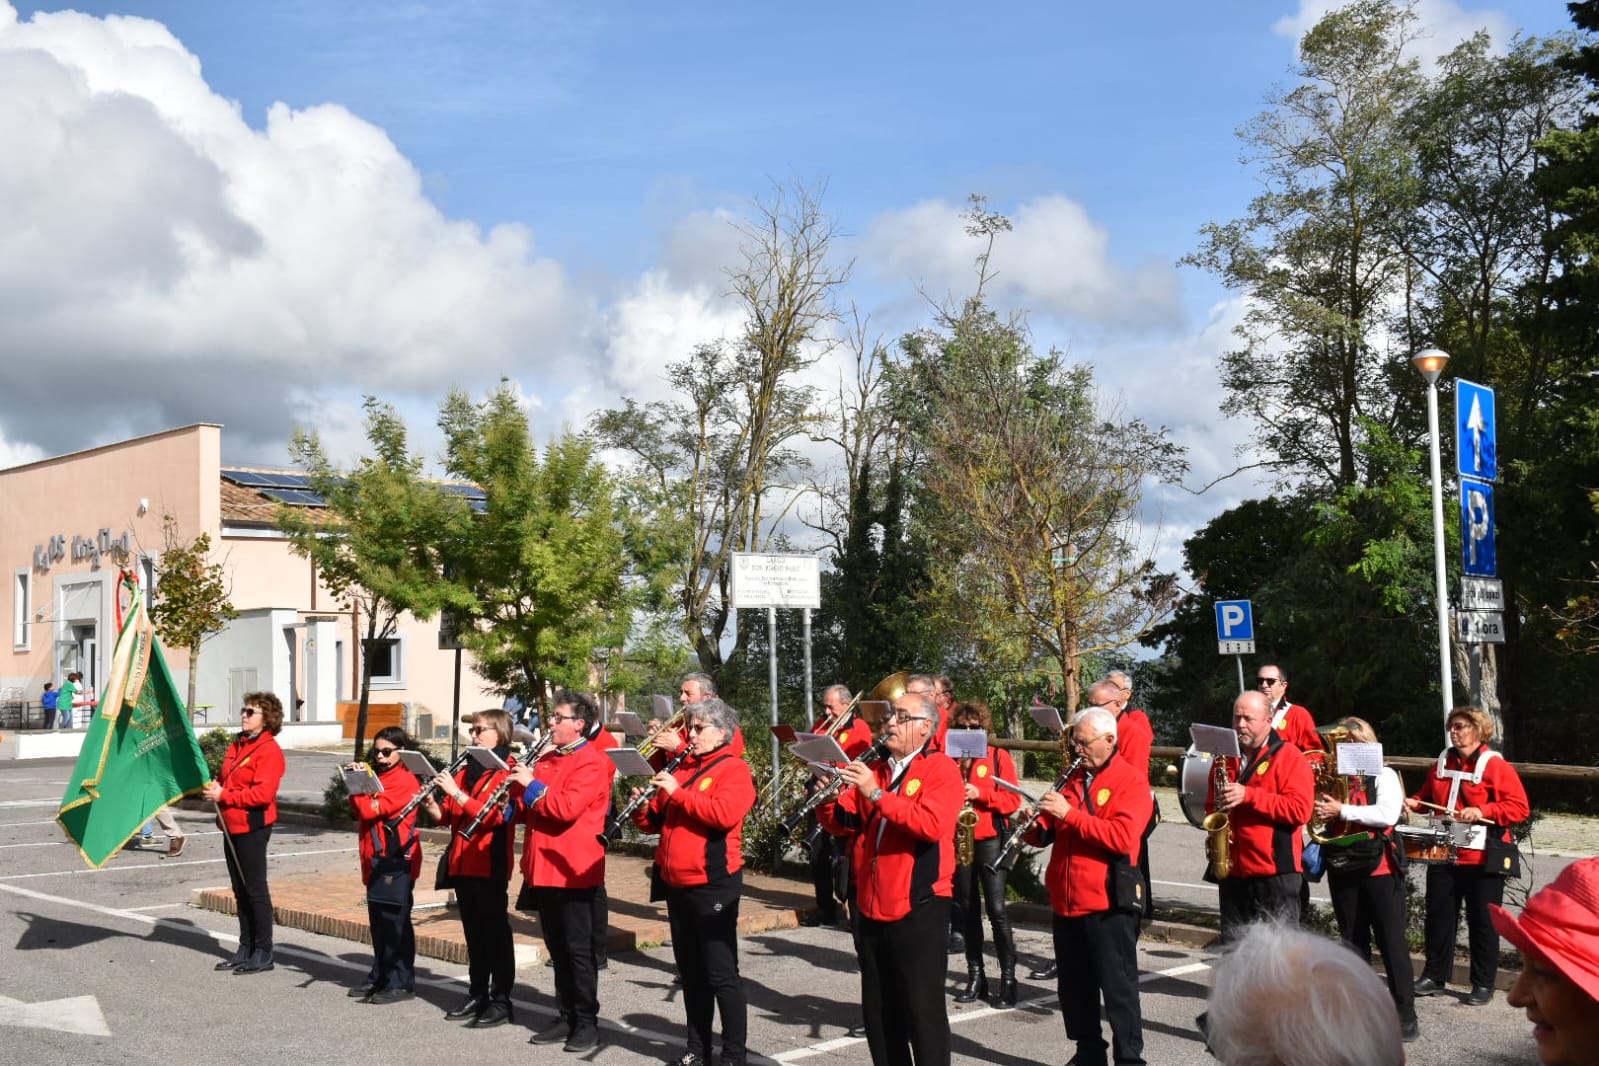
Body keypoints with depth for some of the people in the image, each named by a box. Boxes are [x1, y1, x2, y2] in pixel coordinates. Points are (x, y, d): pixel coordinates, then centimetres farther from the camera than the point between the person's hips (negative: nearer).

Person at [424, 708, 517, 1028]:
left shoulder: (508, 771, -8)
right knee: (473, 931, 13)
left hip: (490, 863, -7)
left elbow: (492, 815, -20)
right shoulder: (465, 770, 16)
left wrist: (455, 792, -24)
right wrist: (431, 804, -5)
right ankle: (477, 995, 21)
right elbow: (448, 817, 16)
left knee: (495, 930, -3)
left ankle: (501, 1001, 0)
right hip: (462, 863, 7)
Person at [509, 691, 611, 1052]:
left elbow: (567, 808, -24)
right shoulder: (547, 760, 15)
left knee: (579, 951, -1)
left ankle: (588, 1023, 6)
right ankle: (566, 1017, 21)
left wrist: (532, 785, -15)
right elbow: (528, 811, 20)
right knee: (558, 949, 13)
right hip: (543, 869, 8)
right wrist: (518, 790, 0)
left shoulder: (591, 762, -11)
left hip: (572, 871, -8)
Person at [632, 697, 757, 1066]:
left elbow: (724, 814, -25)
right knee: (690, 970, 13)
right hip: (676, 883, 7)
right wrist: (642, 806, -5)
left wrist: (677, 792, -23)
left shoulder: (735, 769, -7)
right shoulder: (681, 768, 15)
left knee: (720, 973, -4)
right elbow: (655, 822, 16)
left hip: (713, 884, -7)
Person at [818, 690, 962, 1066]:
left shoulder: (941, 769, -6)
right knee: (878, 1008, 14)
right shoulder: (874, 770, 14)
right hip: (870, 908, 7)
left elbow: (931, 824, -23)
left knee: (923, 1008, -1)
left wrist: (876, 794, -28)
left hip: (918, 908, -7)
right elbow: (842, 824, 8)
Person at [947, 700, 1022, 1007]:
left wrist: (980, 794, -18)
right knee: (966, 909, 8)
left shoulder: (999, 757, 0)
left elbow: (1013, 800, -5)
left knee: (996, 908, -9)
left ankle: (1008, 977, -1)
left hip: (990, 840, -4)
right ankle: (975, 976, 16)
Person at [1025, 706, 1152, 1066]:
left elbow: (1122, 837, -21)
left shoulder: (1131, 782, -6)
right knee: (1074, 987, 14)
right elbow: (1047, 834, 17)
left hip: (1108, 904, -7)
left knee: (1118, 988, -1)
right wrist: (1034, 825, -7)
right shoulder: (1070, 778, 13)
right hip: (1066, 901, 7)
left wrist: (1070, 813, -24)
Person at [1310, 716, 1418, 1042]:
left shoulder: (1383, 776, -3)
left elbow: (1388, 814, -18)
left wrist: (1342, 810, -19)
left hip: (1378, 868, -5)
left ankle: (1406, 1014, 1)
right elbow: (1320, 811, 18)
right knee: (1353, 942, 12)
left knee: (1391, 941, -3)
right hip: (1342, 869, 5)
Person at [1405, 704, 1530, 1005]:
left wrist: (1482, 811, -24)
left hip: (1482, 859, -6)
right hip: (1444, 855, 6)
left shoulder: (1495, 766, -9)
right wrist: (1415, 802, 1)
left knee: (1482, 923, 4)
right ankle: (1434, 977, 20)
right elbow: (1428, 794, 23)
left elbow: (1520, 807, -14)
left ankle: (1483, 984, 14)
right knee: (1438, 917, 10)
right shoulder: (1443, 762, 10)